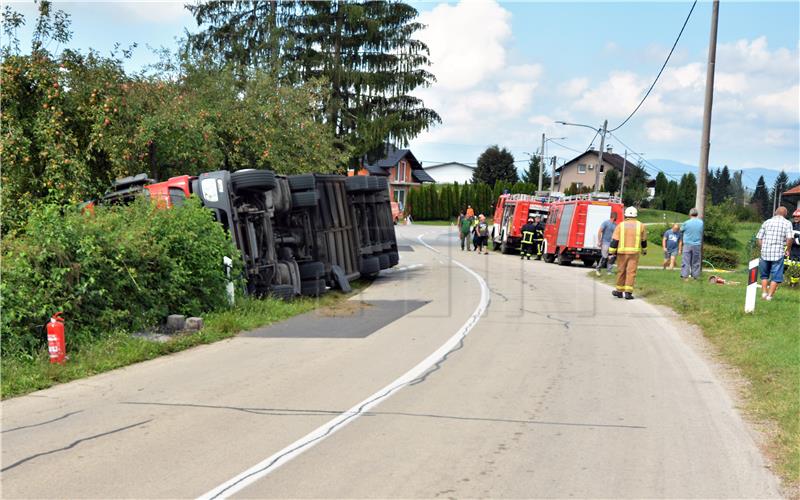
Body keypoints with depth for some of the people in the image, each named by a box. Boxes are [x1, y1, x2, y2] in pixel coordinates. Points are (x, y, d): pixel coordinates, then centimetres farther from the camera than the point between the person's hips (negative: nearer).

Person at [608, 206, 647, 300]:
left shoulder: (620, 225, 2)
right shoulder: (641, 226, 5)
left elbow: (615, 240, -3)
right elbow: (643, 240, 16)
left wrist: (612, 251, 3)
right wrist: (644, 250, 31)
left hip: (622, 252, 0)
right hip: (634, 252, 0)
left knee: (621, 271, 10)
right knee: (631, 272, -2)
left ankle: (619, 291, 19)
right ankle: (628, 292, -8)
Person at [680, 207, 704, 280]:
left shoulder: (686, 223, -9)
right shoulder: (701, 222, -1)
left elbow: (681, 230, 7)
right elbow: (702, 232, 13)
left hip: (687, 244, -2)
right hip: (697, 245, 2)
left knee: (686, 261, 0)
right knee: (696, 262, 9)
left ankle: (685, 276, -5)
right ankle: (695, 276, 12)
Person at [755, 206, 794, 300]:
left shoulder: (767, 222, 10)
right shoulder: (787, 223, 1)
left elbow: (758, 238, 6)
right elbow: (789, 238, -13)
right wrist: (787, 250, 2)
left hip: (765, 253, 3)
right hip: (778, 254, -3)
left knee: (764, 275, 19)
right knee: (776, 277, 6)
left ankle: (764, 293, 15)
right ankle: (769, 295, 2)